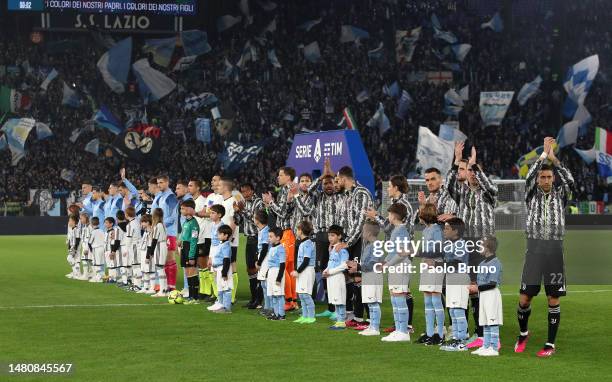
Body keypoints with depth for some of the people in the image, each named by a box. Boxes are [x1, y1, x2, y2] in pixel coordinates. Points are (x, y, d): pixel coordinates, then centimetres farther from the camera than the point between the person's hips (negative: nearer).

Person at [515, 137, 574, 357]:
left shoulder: (560, 194, 10)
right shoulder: (532, 194, 9)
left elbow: (570, 182, -10)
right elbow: (529, 177, -10)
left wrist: (554, 159, -10)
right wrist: (544, 154, -12)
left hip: (555, 249, 0)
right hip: (534, 247, 0)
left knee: (554, 300, 0)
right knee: (525, 298, -1)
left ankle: (551, 344, 8)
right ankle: (523, 333, 25)